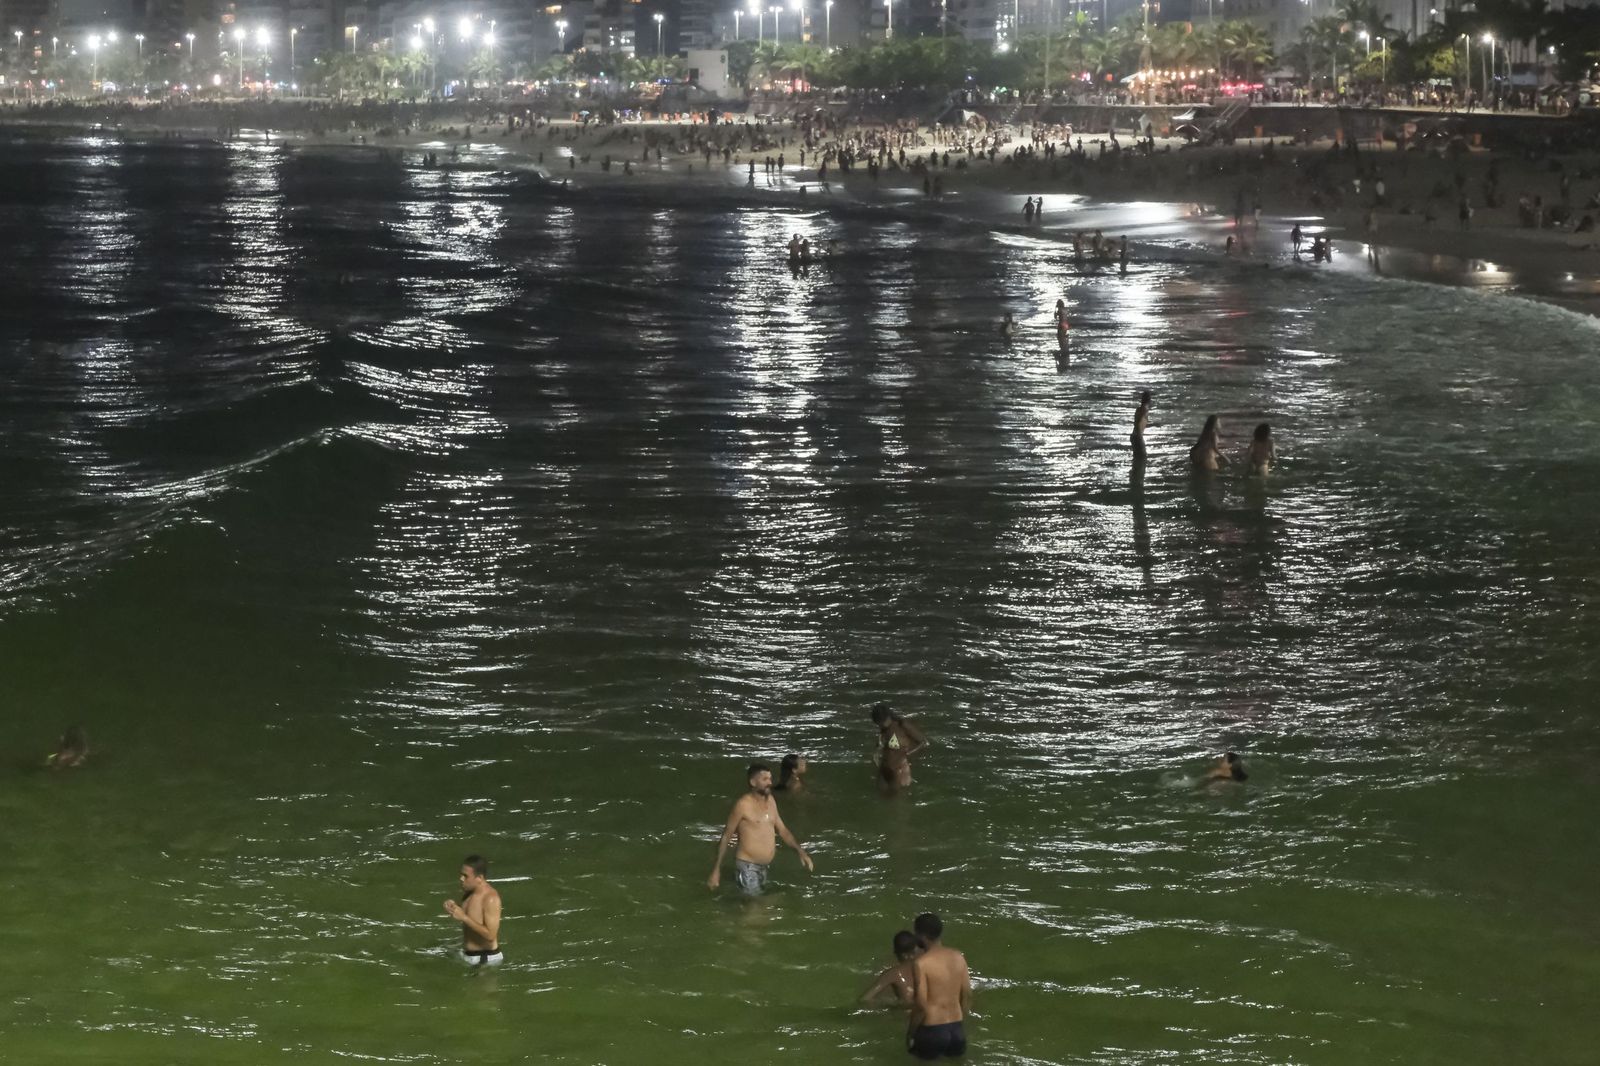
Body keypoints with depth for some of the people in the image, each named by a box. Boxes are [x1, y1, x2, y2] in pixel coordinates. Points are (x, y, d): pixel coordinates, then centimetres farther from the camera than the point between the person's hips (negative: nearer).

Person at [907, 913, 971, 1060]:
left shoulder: (921, 963, -15)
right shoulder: (958, 957, 3)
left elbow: (921, 1005, -16)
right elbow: (967, 996, 9)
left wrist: (910, 1034, -3)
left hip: (932, 1031, -5)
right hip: (956, 1030, 5)